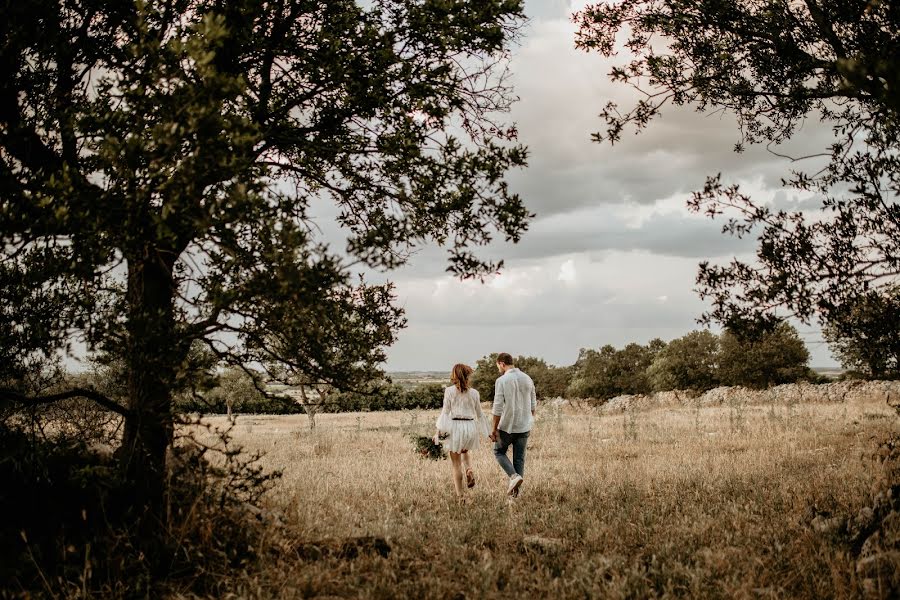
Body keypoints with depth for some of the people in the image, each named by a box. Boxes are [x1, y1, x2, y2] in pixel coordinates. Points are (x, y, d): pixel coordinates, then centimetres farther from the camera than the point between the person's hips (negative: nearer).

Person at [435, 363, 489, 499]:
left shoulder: (449, 391, -4)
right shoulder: (474, 393, 3)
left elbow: (445, 412, -6)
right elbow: (479, 414, 10)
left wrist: (438, 431, -3)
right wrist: (484, 431, 20)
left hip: (455, 426, -3)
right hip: (471, 426, 3)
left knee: (455, 461, 7)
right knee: (465, 451, 32)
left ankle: (460, 494, 6)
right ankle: (469, 470, 3)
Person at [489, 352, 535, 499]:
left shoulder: (502, 381, -13)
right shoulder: (527, 379, 5)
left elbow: (498, 407, -15)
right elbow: (533, 405, 11)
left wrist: (494, 429, -9)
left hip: (507, 426, -5)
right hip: (524, 427, 5)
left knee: (499, 452, 16)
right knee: (519, 458, 11)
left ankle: (514, 476, -6)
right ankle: (515, 492, 11)